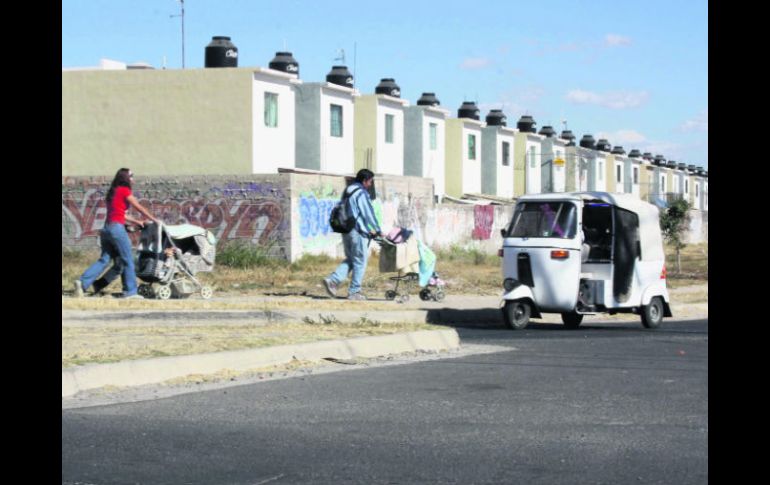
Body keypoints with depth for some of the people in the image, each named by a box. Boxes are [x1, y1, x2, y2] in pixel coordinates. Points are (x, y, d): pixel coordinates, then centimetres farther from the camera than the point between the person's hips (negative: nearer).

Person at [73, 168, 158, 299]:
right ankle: (130, 291, 1)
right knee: (127, 261, 0)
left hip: (106, 229, 8)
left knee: (104, 259, 7)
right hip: (117, 228, -8)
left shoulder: (113, 192, 21)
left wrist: (136, 221, 28)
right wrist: (154, 220, 11)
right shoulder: (124, 190, -3)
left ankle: (83, 282, -7)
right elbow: (139, 208, 1)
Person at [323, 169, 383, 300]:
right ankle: (354, 292, 4)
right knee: (360, 262, 1)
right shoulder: (361, 193, -12)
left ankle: (332, 280, 1)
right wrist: (378, 230, -1)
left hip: (345, 230, 8)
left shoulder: (347, 191, 16)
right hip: (358, 231, -8)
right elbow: (369, 213, -12)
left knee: (350, 259, 17)